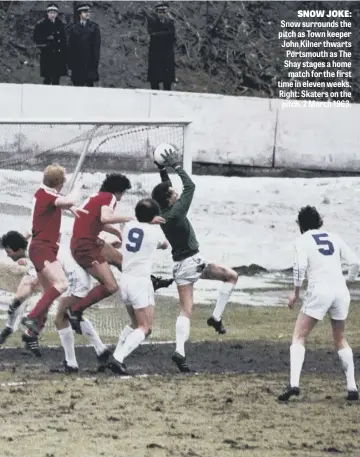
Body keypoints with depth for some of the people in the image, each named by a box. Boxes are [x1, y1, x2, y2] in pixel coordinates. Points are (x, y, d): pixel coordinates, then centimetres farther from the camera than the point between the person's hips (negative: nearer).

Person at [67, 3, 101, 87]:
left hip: (90, 60, 0)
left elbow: (97, 45, 2)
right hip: (77, 60, 0)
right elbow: (70, 45, 4)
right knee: (77, 83, 1)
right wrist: (70, 62, -2)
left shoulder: (94, 27, 5)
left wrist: (96, 60, -6)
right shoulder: (73, 28, 6)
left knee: (90, 83, 2)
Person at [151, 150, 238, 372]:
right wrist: (176, 166, -8)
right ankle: (216, 317, 4)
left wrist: (163, 170, 16)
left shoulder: (162, 214, 4)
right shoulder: (176, 213, -17)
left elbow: (165, 189, 22)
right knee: (231, 276, 11)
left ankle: (180, 351, -15)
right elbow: (190, 186, -14)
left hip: (180, 265, 7)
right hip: (193, 261, -7)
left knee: (186, 310, 1)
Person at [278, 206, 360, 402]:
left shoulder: (302, 240, 3)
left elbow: (300, 267, -12)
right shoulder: (334, 238, 14)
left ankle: (294, 383, -15)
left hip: (319, 291, -4)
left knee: (299, 337, 2)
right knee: (340, 340, 19)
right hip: (340, 290, 4)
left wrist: (296, 292, -1)